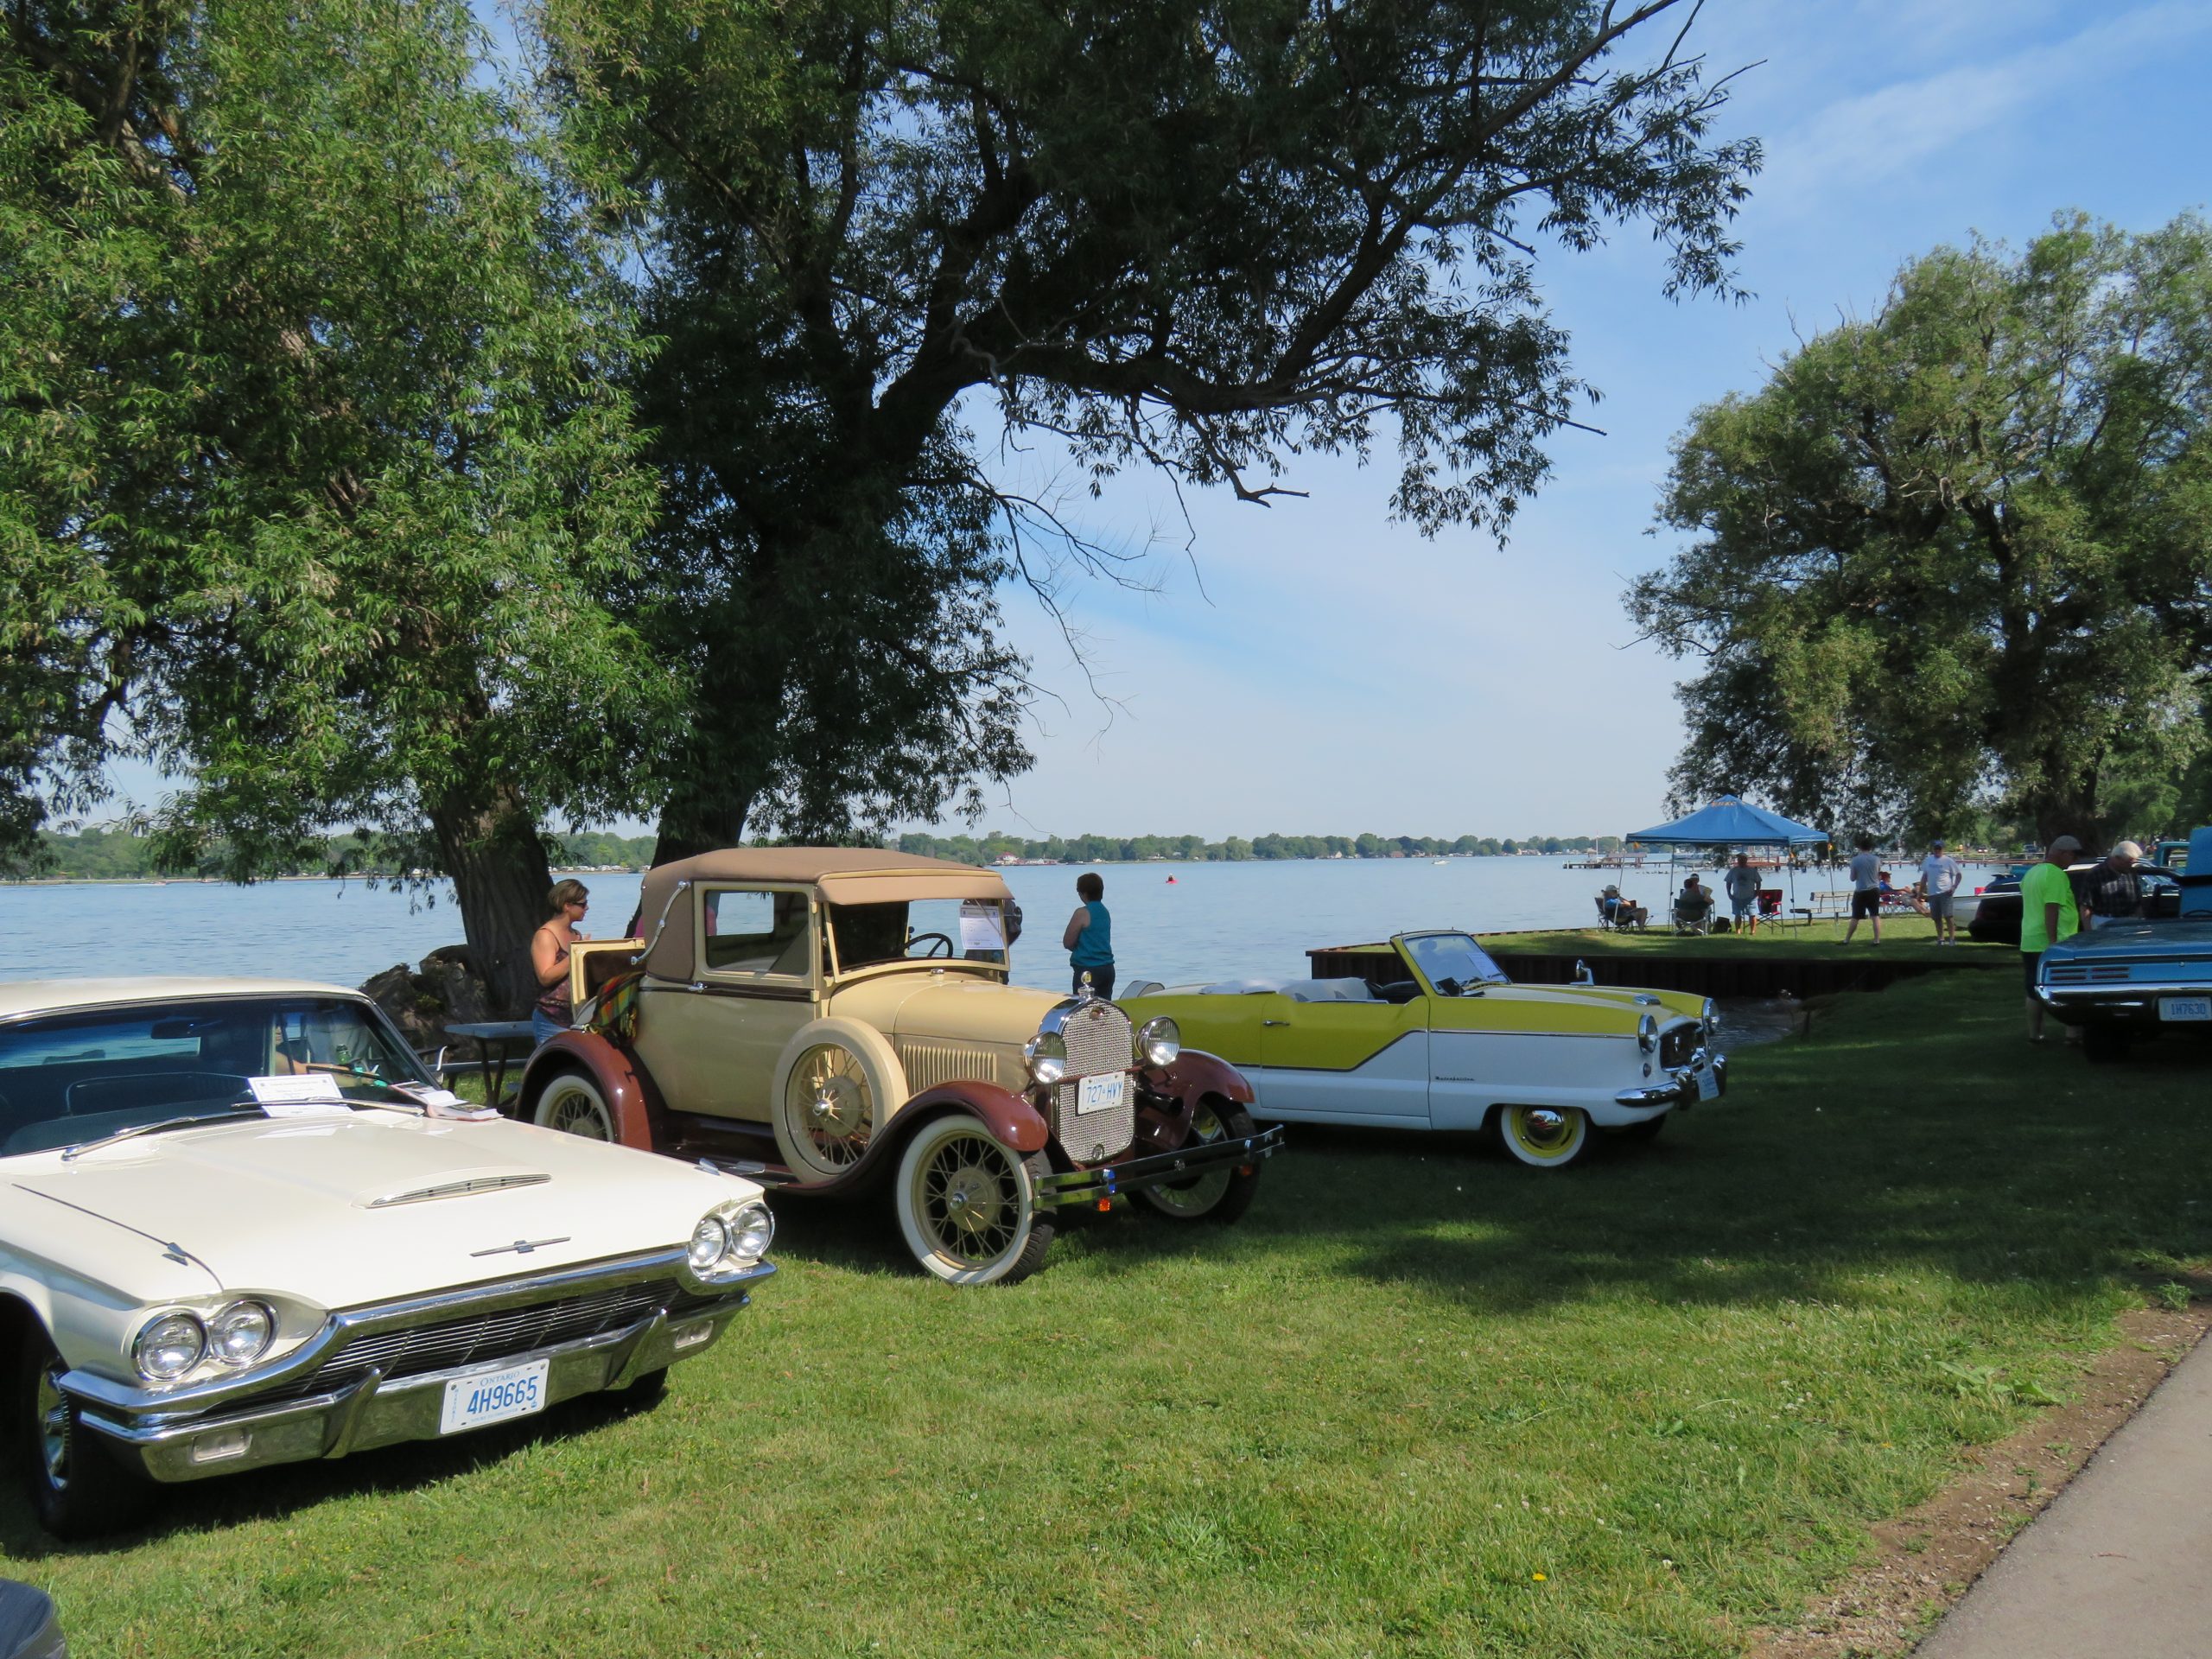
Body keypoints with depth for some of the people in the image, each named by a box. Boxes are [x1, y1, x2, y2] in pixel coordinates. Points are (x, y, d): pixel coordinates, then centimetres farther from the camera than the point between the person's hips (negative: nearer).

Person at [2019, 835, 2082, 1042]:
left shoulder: (2031, 873, 16)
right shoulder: (2056, 875, -13)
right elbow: (2051, 909, -21)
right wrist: (2053, 941, -24)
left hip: (2029, 943, 8)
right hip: (2050, 945, -8)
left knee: (2034, 992, 11)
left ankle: (2034, 1034, 14)